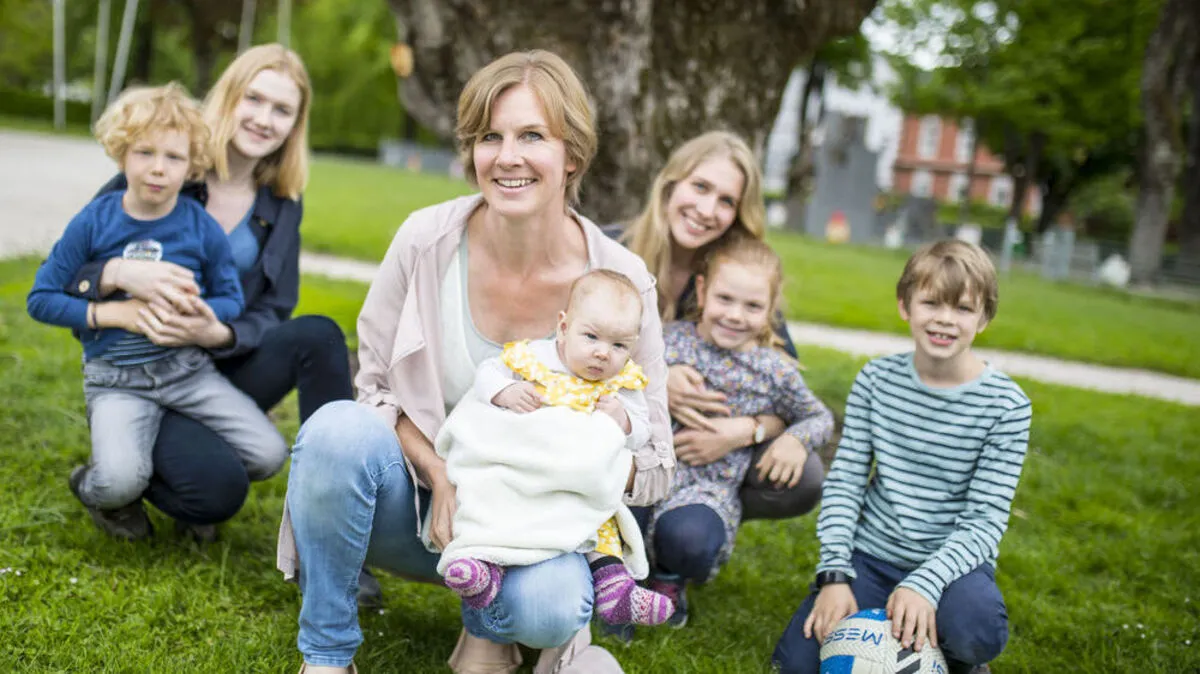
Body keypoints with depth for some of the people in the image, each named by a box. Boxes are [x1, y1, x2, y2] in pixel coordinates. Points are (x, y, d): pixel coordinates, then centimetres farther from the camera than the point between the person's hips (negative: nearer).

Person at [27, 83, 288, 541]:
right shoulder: (94, 222, -4)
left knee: (268, 454, -14)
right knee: (121, 481, -28)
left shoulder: (202, 228, -1)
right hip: (116, 379, -2)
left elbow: (232, 299, 8)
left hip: (189, 369, 2)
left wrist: (204, 311, -15)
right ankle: (90, 486, 12)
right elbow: (41, 299, 0)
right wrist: (114, 313, -12)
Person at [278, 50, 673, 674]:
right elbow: (376, 385, -1)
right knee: (338, 430, -31)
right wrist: (441, 478, -17)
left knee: (547, 607, -33)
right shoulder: (426, 241, -12)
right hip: (417, 494, 1)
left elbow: (650, 465, -7)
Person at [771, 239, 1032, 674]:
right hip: (872, 556, 2)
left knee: (976, 629, -36)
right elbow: (844, 481, -2)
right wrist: (835, 575, -13)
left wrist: (925, 582, -28)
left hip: (953, 561, -2)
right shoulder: (876, 380, -2)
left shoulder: (1006, 405, -10)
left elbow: (986, 518, -13)